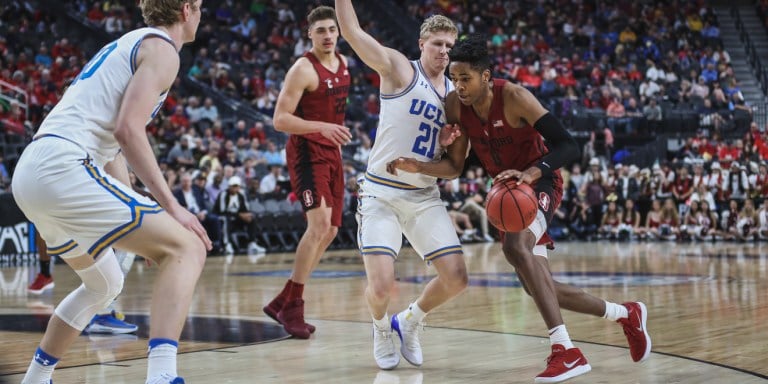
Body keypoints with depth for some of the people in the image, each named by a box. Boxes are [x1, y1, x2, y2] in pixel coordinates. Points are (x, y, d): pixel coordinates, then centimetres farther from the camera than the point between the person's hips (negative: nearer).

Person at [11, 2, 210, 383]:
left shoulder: (126, 45, 27)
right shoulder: (161, 48, -2)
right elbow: (128, 130, -16)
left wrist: (135, 209, 24)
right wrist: (171, 208, -14)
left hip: (31, 172, 10)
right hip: (63, 168, -10)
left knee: (104, 284, 27)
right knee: (186, 249, -11)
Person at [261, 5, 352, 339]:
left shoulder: (343, 64, 10)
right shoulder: (303, 69, -14)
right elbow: (280, 119, -20)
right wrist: (321, 127, -32)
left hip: (331, 153, 9)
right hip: (306, 151, -9)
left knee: (330, 231, 8)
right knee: (319, 224, -22)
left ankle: (282, 302, 16)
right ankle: (292, 306, -14)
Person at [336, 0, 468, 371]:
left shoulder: (454, 92, 12)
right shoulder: (399, 69, -5)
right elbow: (351, 30, -15)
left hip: (425, 197, 5)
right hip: (382, 194, -5)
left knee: (456, 278, -5)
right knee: (381, 285, -15)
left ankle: (410, 321, 26)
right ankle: (381, 328, 21)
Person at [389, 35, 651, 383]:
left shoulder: (513, 97, -25)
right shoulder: (456, 105, -8)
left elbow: (569, 147, -29)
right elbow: (455, 167, -1)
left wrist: (530, 173, -45)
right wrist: (417, 167, -19)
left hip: (540, 183, -7)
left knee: (515, 245, -37)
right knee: (538, 289, 9)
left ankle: (566, 351, -38)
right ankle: (626, 315, 32)